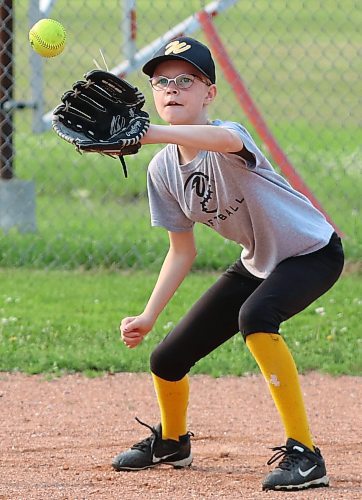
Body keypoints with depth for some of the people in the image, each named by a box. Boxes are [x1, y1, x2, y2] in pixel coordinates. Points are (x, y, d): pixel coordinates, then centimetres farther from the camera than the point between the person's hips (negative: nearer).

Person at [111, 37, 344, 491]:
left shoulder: (229, 136, -28)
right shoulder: (163, 169, -6)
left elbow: (224, 139, -57)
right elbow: (183, 250, 5)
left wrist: (153, 133, -73)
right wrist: (148, 316, -5)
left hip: (314, 253, -8)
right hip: (257, 264, 8)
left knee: (255, 315, -38)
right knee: (167, 361, 7)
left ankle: (304, 454, -33)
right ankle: (172, 441, 43)